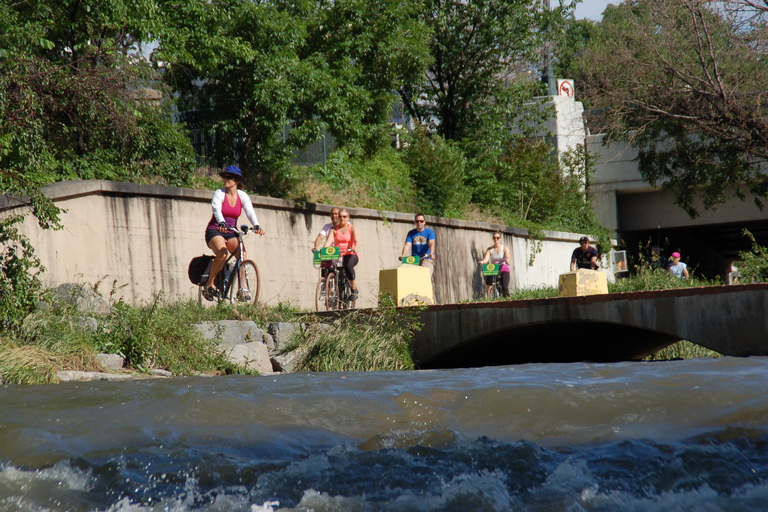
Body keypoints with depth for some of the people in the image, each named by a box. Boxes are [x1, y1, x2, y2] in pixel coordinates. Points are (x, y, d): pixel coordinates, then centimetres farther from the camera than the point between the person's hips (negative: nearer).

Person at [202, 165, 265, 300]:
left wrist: (256, 226, -34)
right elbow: (216, 210, -26)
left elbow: (250, 212, -14)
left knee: (242, 255, -22)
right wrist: (222, 224, -47)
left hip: (231, 233, 4)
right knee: (223, 253, -32)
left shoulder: (242, 196, 1)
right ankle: (209, 284, -18)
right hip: (215, 231, -4)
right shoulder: (219, 194, -9)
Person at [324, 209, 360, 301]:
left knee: (348, 265, -36)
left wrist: (355, 249, -37)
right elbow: (328, 241, -6)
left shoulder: (352, 228, 3)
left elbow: (357, 240, -14)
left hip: (350, 255, -2)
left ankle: (354, 290, -19)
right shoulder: (334, 229, 8)